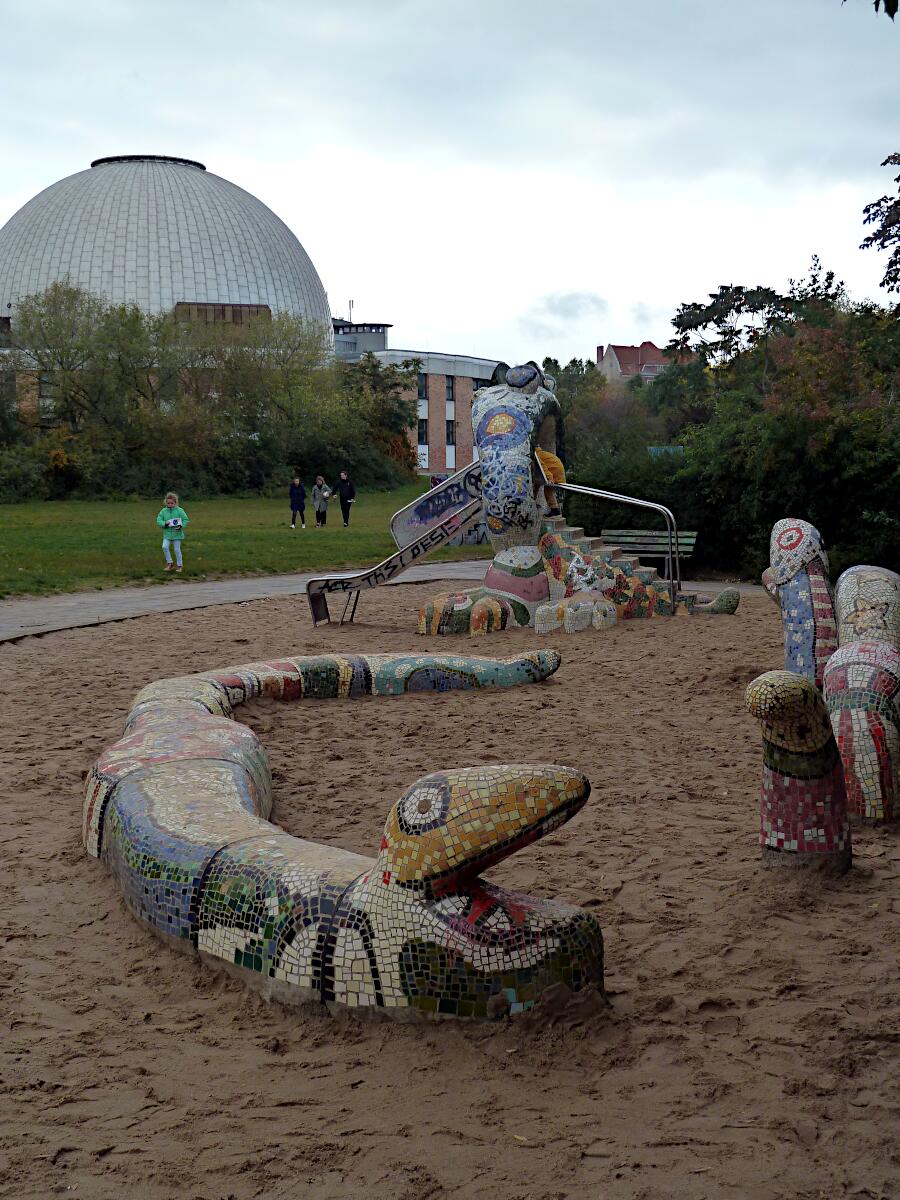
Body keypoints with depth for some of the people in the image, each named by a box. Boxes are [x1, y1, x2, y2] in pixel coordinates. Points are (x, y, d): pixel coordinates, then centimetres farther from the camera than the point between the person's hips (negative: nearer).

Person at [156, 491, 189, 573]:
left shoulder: (179, 511, -6)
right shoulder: (163, 511, 2)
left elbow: (185, 520, -4)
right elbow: (158, 520, 2)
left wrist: (181, 526, -21)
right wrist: (164, 523, -18)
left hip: (177, 533, -2)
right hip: (167, 533, 2)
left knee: (177, 549, 2)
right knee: (164, 547, -14)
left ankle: (179, 565, 18)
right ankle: (169, 563, 3)